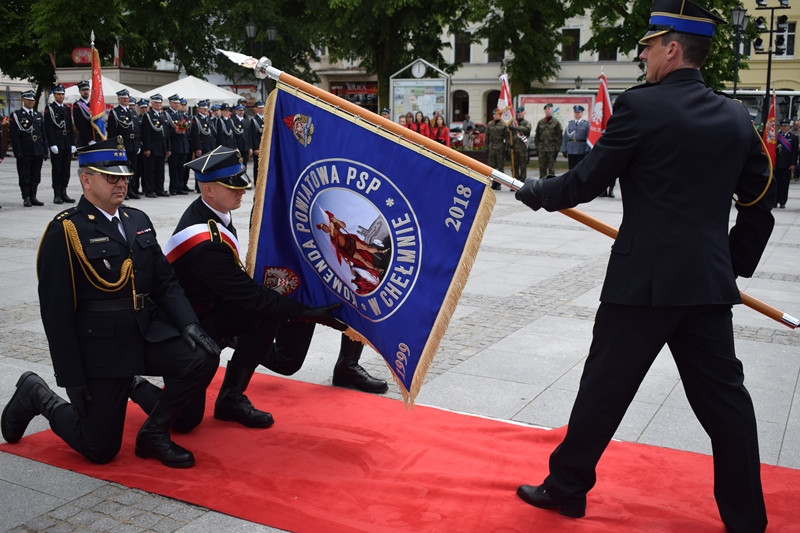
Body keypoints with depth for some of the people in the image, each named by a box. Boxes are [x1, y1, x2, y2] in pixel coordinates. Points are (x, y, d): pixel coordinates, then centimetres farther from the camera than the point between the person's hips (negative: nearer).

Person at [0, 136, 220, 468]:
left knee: (202, 358, -19)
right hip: (100, 347, -6)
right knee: (100, 450, 2)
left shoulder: (138, 221, 9)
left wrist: (188, 324, -10)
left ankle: (153, 434, 4)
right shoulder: (65, 231, -11)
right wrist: (72, 379, -14)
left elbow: (165, 281, 8)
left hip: (148, 333, 6)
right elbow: (56, 312, -13)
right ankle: (38, 397, 29)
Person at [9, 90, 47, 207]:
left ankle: (33, 197, 15)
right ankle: (26, 198, 6)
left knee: (36, 176, 7)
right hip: (24, 153, -4)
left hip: (38, 152, 4)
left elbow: (43, 134, 15)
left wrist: (44, 151, 8)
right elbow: (14, 135, -6)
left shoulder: (39, 115, 14)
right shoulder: (16, 115, 0)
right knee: (25, 177, 0)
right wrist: (18, 152, -13)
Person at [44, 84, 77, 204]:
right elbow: (48, 128, -9)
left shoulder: (67, 109, 16)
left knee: (66, 170, 7)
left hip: (67, 145, 6)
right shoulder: (49, 109, -2)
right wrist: (52, 144, -16)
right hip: (56, 144, -5)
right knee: (57, 170, -2)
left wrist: (72, 144, 9)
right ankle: (57, 195, 2)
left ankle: (64, 193, 13)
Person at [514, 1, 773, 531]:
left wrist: (536, 192, 13)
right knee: (724, 397, 12)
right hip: (711, 283, 6)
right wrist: (736, 264, 22)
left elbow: (587, 181, -4)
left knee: (604, 387, 7)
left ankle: (567, 488, 22)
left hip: (644, 282, -5)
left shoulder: (641, 105, -9)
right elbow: (760, 200, 14)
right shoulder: (736, 117, 9)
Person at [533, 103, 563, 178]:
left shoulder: (556, 122, 1)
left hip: (552, 148, -3)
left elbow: (560, 136, -1)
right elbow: (537, 135, 16)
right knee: (542, 167, 4)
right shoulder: (540, 122, 11)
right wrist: (537, 146, 8)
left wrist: (557, 148, -7)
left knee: (551, 168, -2)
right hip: (542, 148, 3)